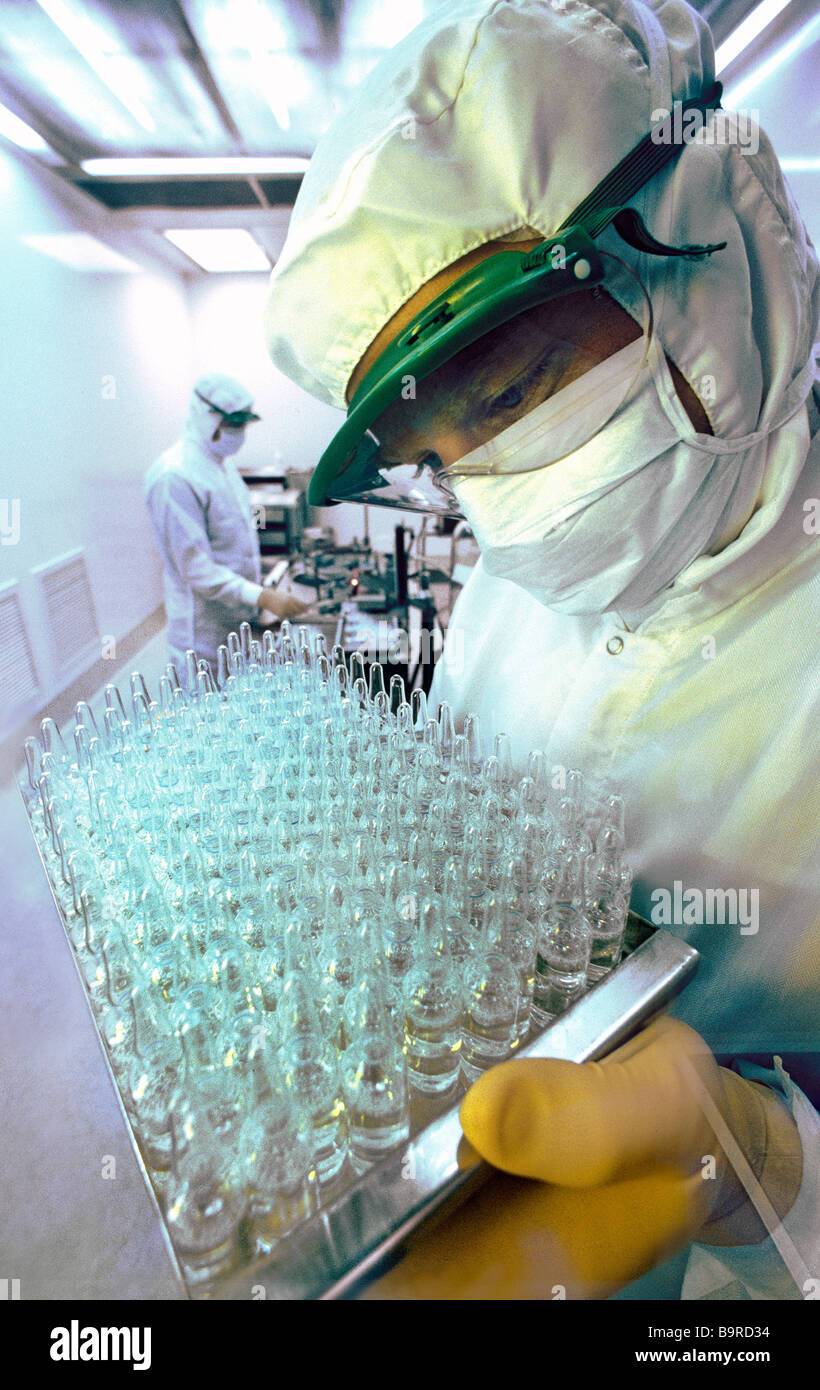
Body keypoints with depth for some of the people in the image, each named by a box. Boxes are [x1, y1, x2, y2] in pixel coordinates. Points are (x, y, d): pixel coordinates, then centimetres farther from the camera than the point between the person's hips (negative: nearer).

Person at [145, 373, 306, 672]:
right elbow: (196, 568, -23)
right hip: (205, 634, -8)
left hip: (242, 622, 8)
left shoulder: (222, 462, 12)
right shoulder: (174, 478, -19)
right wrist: (263, 597, -28)